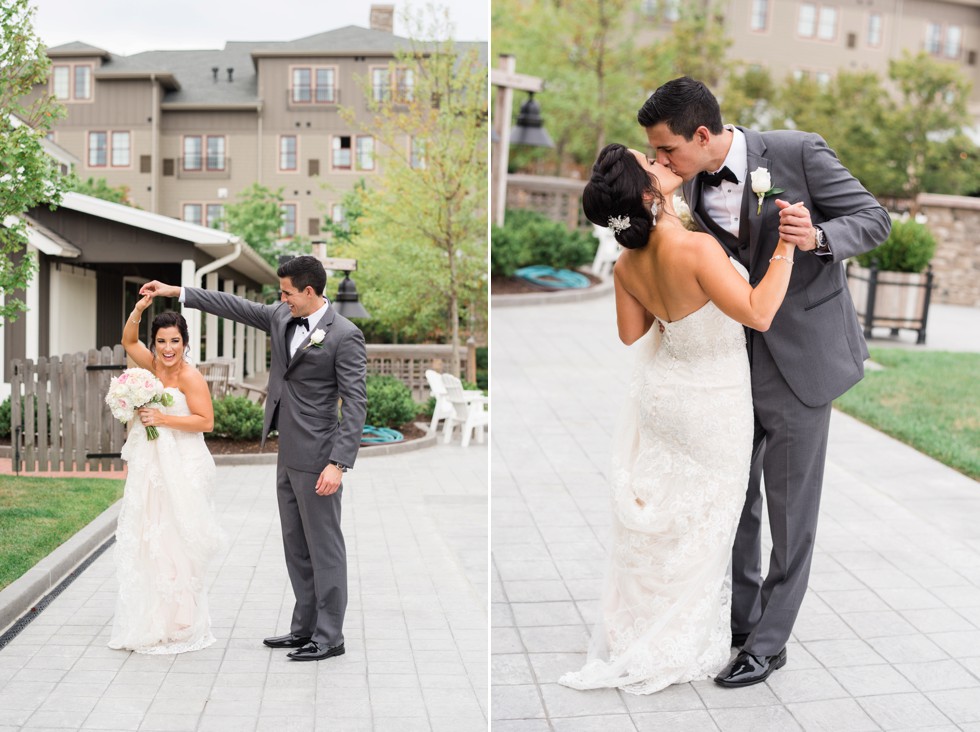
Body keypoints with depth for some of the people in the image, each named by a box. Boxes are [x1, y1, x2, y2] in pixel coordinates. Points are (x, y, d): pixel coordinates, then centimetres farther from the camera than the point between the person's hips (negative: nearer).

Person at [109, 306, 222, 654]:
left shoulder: (190, 377, -11)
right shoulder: (154, 365, 7)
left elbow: (206, 421, -14)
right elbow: (128, 341, 7)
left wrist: (164, 419, -17)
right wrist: (139, 309, -8)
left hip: (181, 469, -7)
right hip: (150, 466, 7)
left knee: (176, 543, -2)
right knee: (144, 540, 9)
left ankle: (180, 625, 9)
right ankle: (150, 622, 20)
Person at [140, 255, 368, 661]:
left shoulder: (344, 336, -15)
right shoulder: (281, 317, 7)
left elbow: (356, 404, -18)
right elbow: (235, 307, 16)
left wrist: (338, 464, -23)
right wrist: (177, 292, 15)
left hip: (316, 459, -8)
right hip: (288, 455, 8)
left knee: (324, 547, 0)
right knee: (296, 547, 15)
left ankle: (329, 637, 10)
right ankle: (304, 628, 25)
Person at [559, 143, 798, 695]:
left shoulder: (627, 264, -8)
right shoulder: (696, 248, -30)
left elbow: (631, 333, 4)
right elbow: (758, 314, -31)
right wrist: (786, 248, -26)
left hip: (658, 394, 6)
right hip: (712, 406, -6)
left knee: (654, 515, 20)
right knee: (701, 526, 12)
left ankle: (634, 627, 36)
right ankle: (679, 645, 28)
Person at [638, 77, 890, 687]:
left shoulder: (797, 152, -15)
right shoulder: (693, 187, 2)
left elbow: (875, 218, -10)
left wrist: (818, 237, -28)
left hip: (800, 358, -6)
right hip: (734, 356, 6)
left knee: (790, 510, 4)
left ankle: (769, 643, 18)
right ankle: (737, 619, 32)